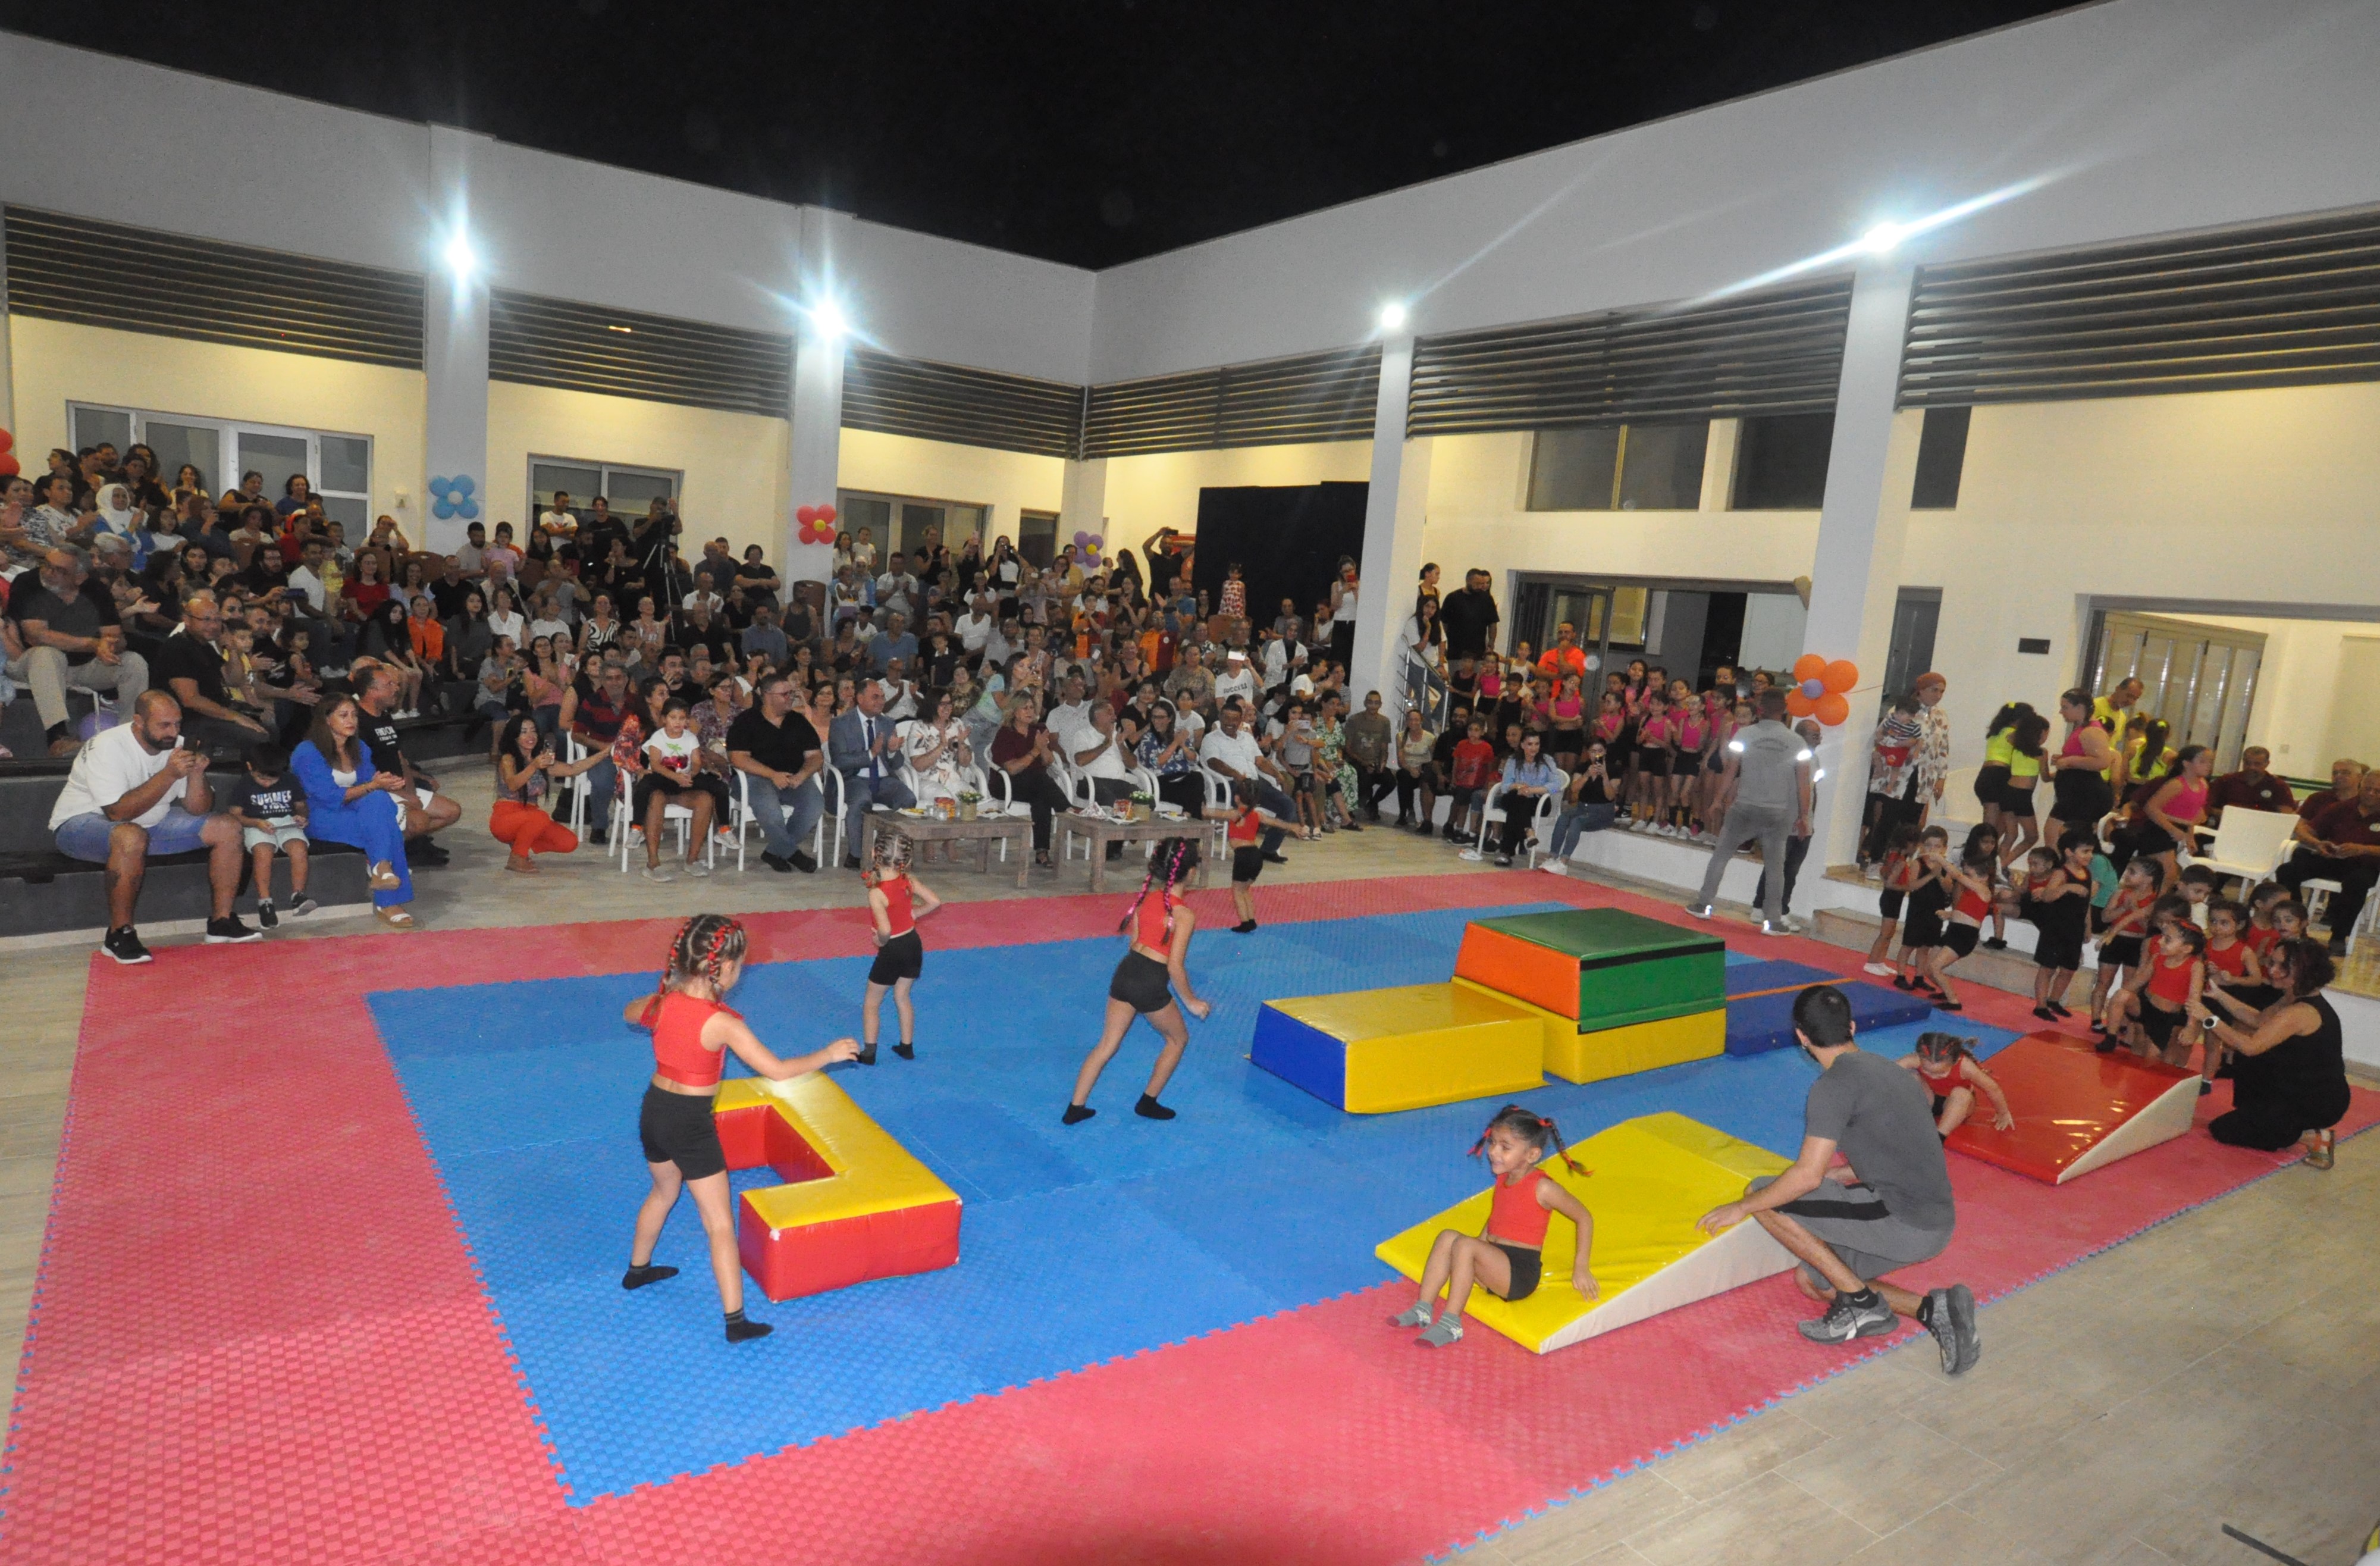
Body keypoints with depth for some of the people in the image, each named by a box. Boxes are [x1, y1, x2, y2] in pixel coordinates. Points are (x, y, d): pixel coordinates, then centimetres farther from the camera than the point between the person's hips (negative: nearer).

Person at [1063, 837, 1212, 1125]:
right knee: (1178, 1039, 21)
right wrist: (1191, 1002, -3)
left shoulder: (1146, 897, 3)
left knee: (1107, 1044, 17)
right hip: (1151, 984, -6)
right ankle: (1148, 1103, 28)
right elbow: (1175, 967, -17)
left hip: (1126, 971, 6)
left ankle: (1075, 1107, 17)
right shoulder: (1184, 915, -17)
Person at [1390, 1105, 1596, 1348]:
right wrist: (1481, 1240, 12)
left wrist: (1581, 1268, -7)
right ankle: (1423, 1310, -15)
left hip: (1521, 1275, -7)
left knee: (1465, 1245, -27)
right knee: (1447, 1236, -14)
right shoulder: (1503, 1179, 10)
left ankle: (1451, 1325, -23)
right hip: (1496, 1267, 7)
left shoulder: (1542, 1188, -13)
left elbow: (1585, 1218, -6)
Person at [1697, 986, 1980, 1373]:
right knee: (1810, 1279, 19)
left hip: (1901, 1221, -9)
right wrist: (1831, 1174, 31)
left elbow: (1808, 1176, -17)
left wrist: (1741, 1208, -6)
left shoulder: (1835, 1085, -14)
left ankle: (1859, 1301, -2)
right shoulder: (1892, 1071, 14)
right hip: (1935, 1225, 9)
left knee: (1762, 1197, -6)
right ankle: (1933, 1309, 6)